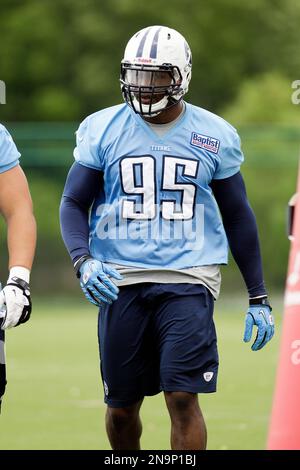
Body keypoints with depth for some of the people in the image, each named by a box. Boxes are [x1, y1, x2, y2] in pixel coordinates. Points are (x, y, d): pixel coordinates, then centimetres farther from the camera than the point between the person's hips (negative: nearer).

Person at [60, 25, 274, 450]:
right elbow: (73, 203, 5)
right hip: (120, 282, 1)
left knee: (183, 398, -14)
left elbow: (237, 217, 12)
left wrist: (258, 298, 10)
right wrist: (83, 260, -15)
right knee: (121, 407, 8)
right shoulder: (102, 129, 3)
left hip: (188, 279, -1)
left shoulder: (214, 136, 4)